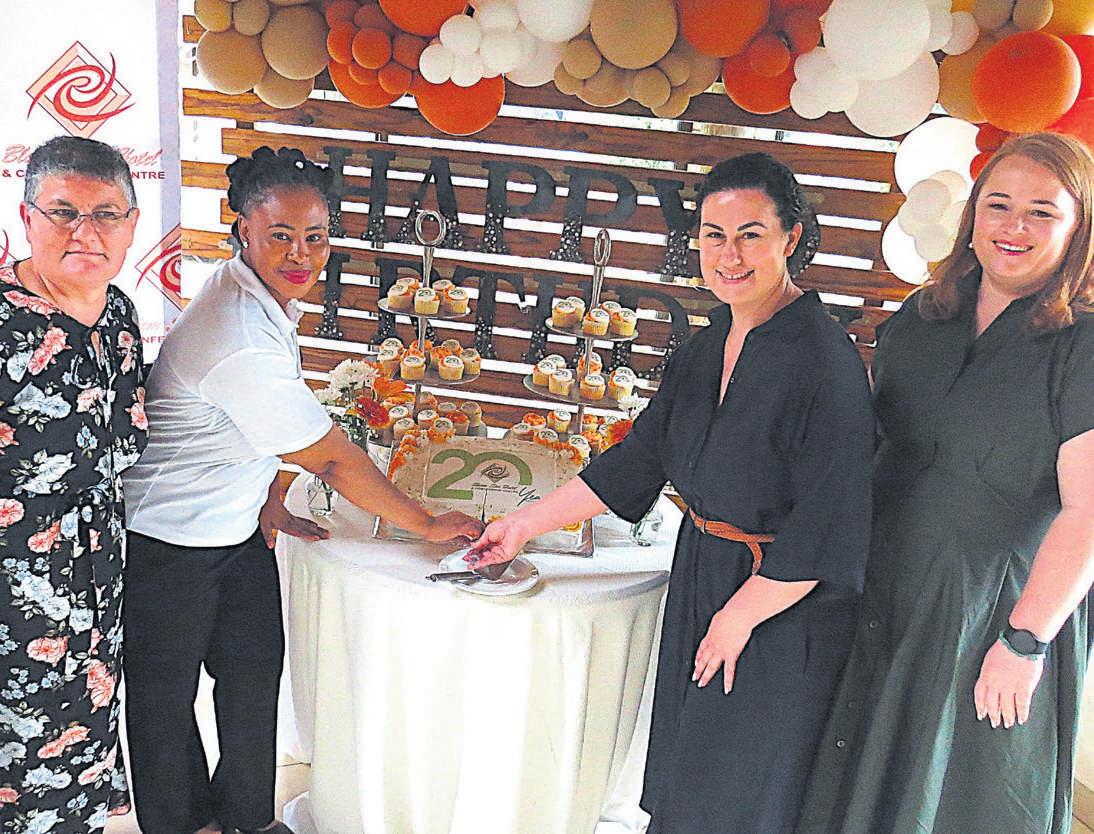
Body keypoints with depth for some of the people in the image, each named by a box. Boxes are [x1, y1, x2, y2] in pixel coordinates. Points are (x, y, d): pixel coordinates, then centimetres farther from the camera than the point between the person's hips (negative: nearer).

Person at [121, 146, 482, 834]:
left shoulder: (269, 295, -3)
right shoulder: (242, 344, -33)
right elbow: (333, 462, -25)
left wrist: (270, 506, 9)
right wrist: (428, 525, -15)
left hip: (238, 530, 9)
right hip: (169, 543, -9)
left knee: (255, 673, 17)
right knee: (166, 695, 13)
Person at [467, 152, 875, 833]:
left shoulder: (826, 360, -22)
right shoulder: (707, 347, 4)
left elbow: (826, 525, -22)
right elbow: (640, 458, 10)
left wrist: (741, 615, -14)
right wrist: (527, 523, 11)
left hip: (784, 607, -7)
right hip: (701, 574, 8)